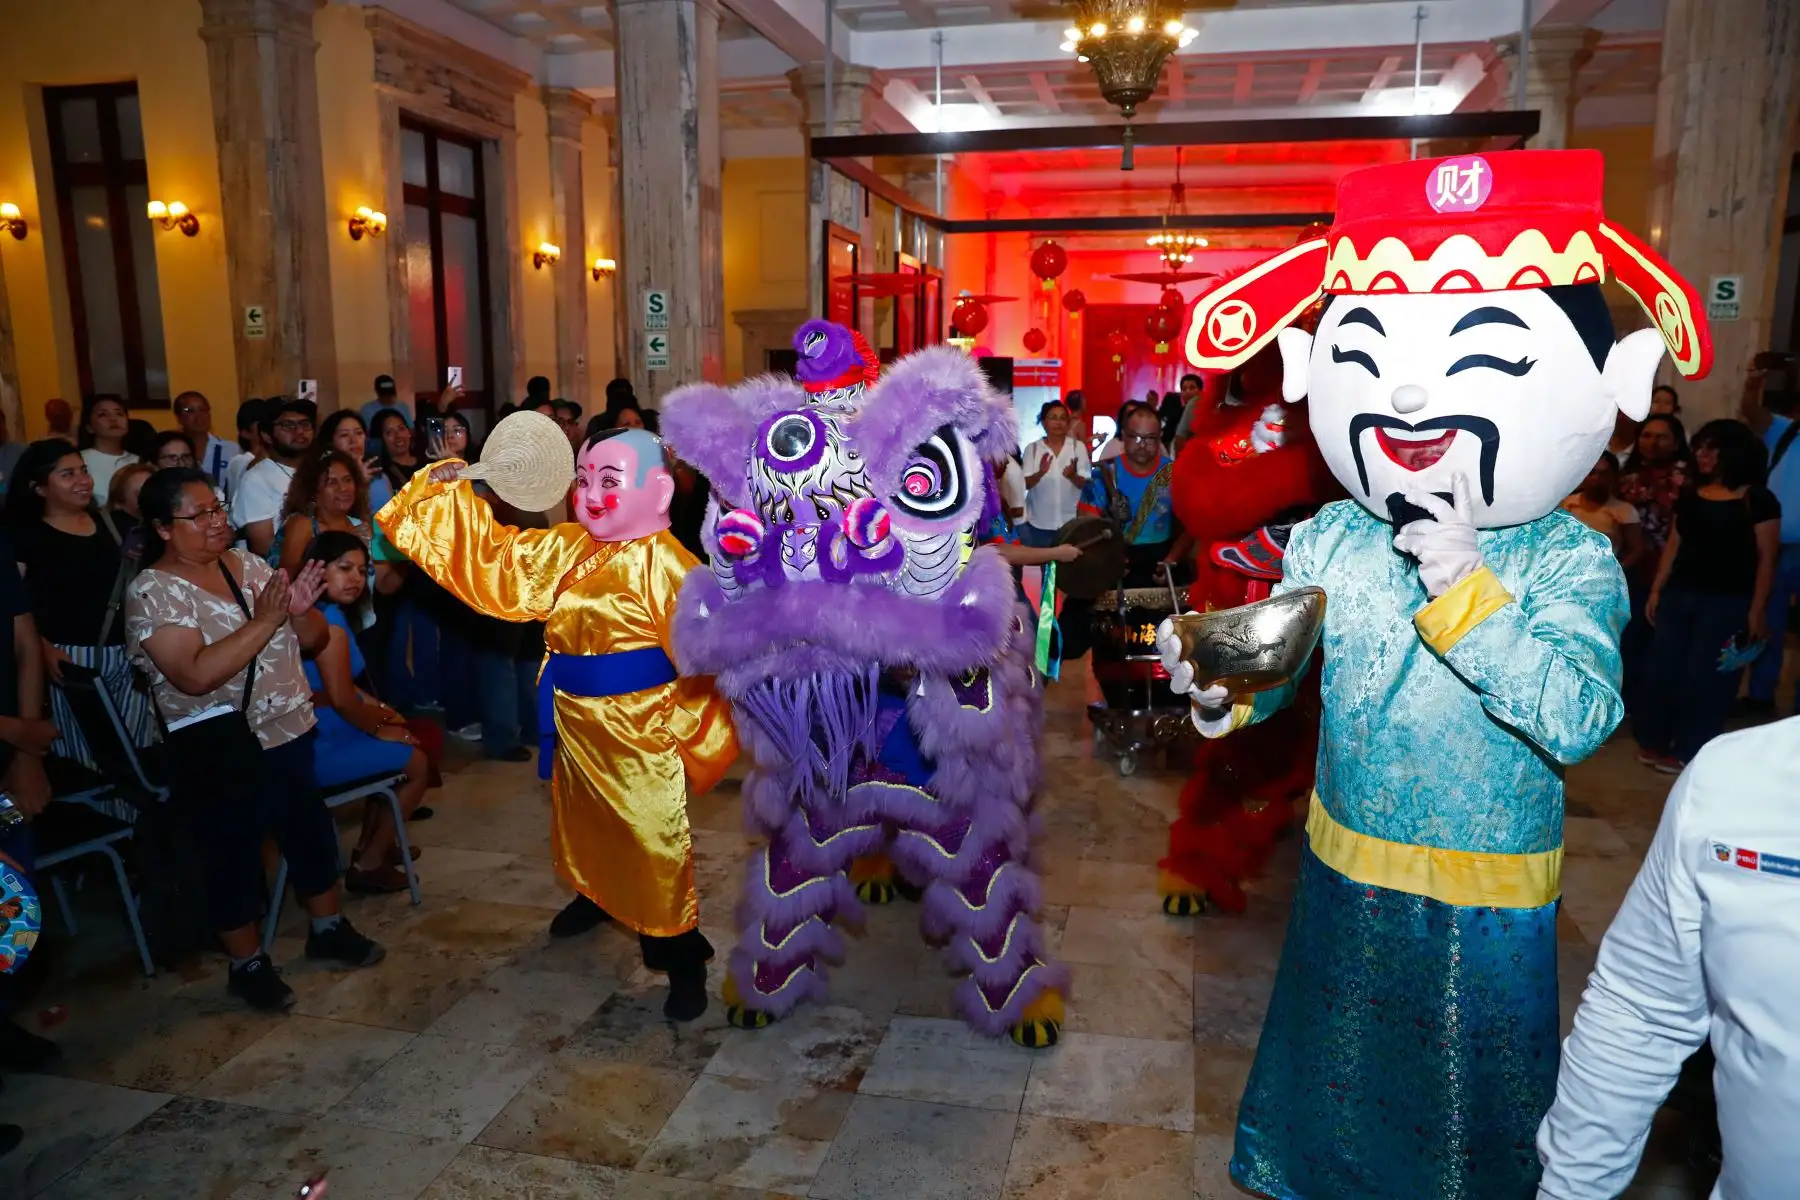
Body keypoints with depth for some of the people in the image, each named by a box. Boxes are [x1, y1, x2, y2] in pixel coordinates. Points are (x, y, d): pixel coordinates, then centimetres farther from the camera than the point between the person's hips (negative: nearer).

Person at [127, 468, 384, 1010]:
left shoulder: (248, 565, 5)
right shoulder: (152, 591, -12)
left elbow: (313, 641, 6)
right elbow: (195, 676, -26)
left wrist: (301, 610, -16)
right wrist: (264, 622, -27)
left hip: (289, 735, 6)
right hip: (218, 753, -6)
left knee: (310, 832, 16)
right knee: (233, 855, 7)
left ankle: (328, 928, 35)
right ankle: (247, 964, 24)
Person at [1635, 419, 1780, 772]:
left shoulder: (1758, 499, -5)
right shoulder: (1691, 497, 10)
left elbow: (1766, 557, -7)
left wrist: (1757, 609, -11)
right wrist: (1656, 591, 8)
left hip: (1727, 601, -5)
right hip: (1679, 595, 5)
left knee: (1704, 676, -1)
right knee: (1662, 669, 5)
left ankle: (1688, 750, 12)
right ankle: (1653, 741, 19)